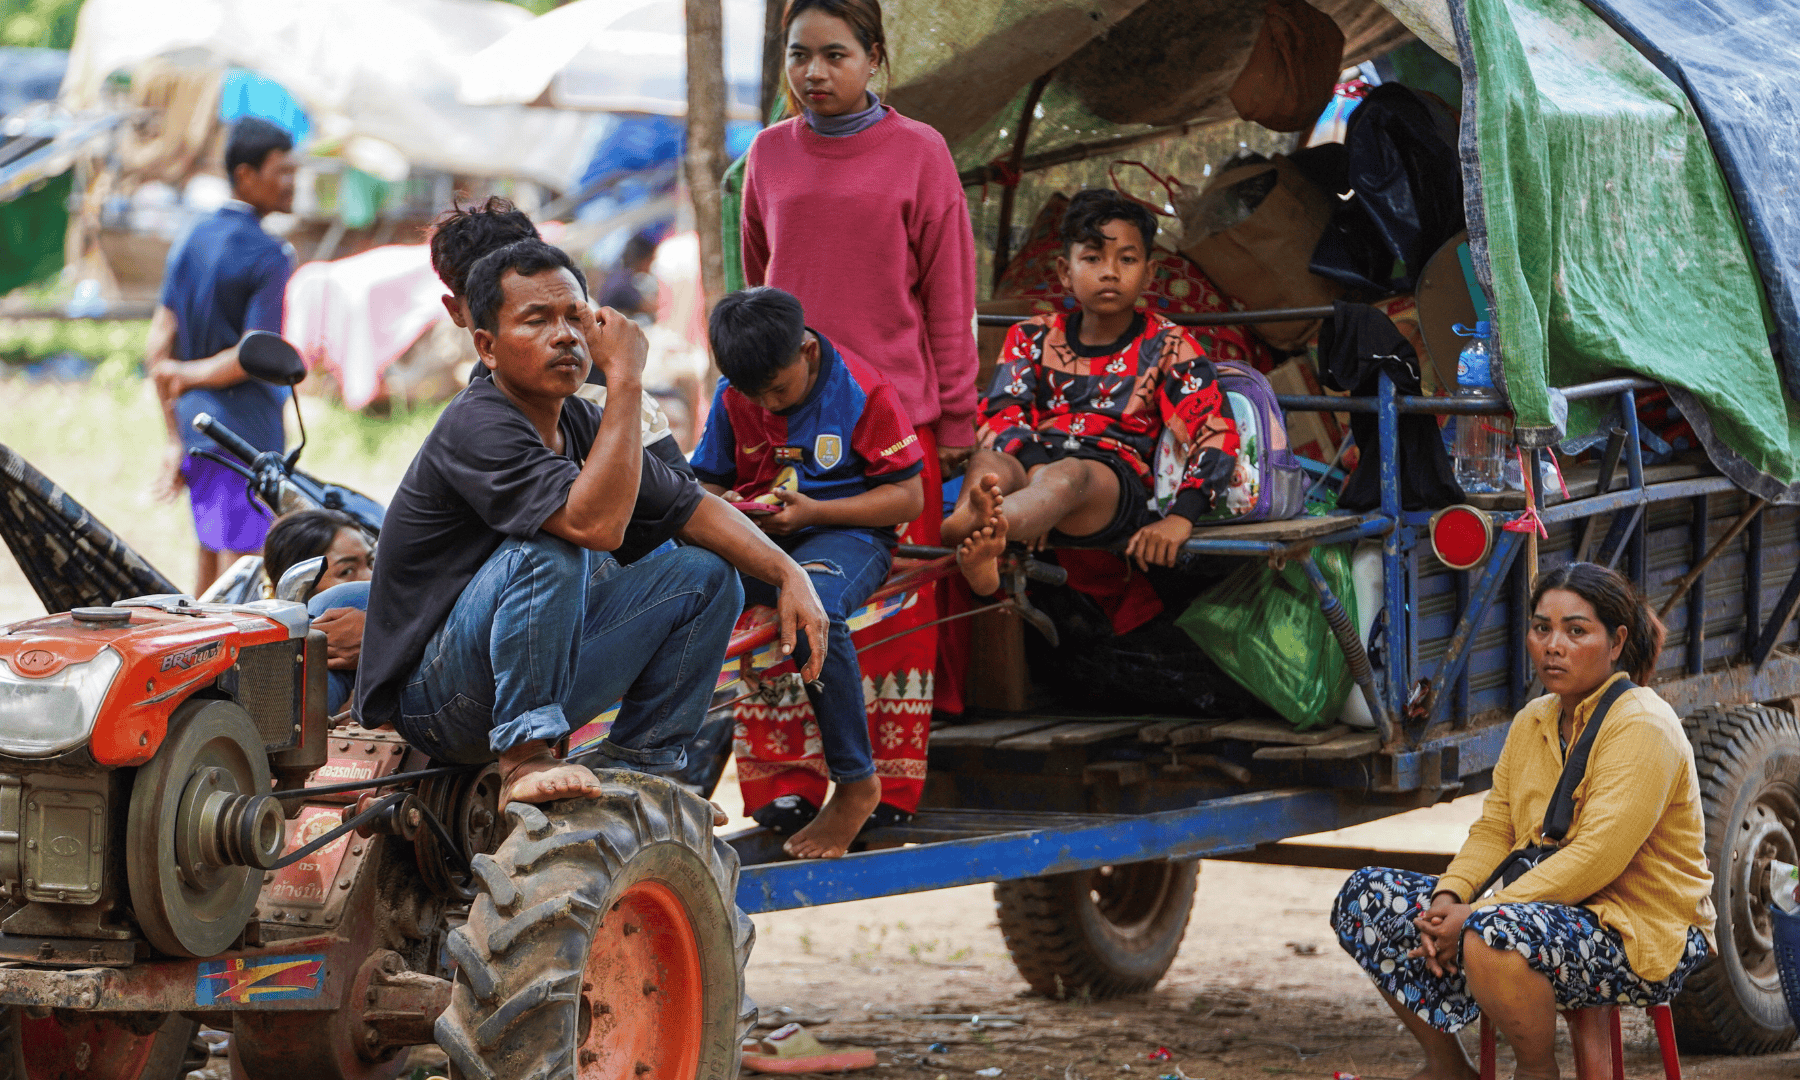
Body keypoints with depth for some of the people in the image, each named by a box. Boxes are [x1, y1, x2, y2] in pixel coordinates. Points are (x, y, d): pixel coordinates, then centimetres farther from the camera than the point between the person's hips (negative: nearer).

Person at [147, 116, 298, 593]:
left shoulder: (189, 243, 11)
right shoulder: (266, 255, -12)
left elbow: (157, 346, 10)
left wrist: (175, 439, 12)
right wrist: (192, 374, -3)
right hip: (246, 422, -7)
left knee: (209, 553, 14)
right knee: (242, 560, -5)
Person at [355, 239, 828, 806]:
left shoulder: (582, 424, 5)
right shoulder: (476, 426, -22)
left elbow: (694, 508, 11)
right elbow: (595, 523, -34)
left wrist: (788, 574, -4)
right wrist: (625, 380, -31)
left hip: (542, 668, 8)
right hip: (434, 698, -8)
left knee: (706, 578, 4)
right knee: (551, 551, -32)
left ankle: (635, 767, 7)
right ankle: (524, 760, -28)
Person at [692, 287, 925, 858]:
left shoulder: (863, 393, -7)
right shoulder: (732, 399, 7)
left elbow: (907, 497, -6)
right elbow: (706, 483, 17)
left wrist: (813, 511, -17)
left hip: (845, 533, -5)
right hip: (754, 536, 5)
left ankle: (856, 783, -25)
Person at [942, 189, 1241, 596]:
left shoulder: (1167, 346, 13)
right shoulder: (1033, 338, 19)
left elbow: (1216, 436, 2)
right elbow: (1002, 414, 4)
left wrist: (1180, 518, -18)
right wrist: (1031, 507, -19)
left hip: (1116, 480, -3)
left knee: (1069, 475, -39)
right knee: (988, 463, -33)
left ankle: (964, 531, -73)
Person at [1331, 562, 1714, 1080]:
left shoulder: (1641, 727, -14)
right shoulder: (1531, 722, 13)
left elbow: (1597, 858, -23)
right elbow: (1493, 829, 11)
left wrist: (1475, 917, -25)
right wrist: (1448, 898, -11)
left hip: (1639, 940, -9)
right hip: (1547, 915, 9)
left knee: (1492, 936, -39)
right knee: (1366, 897, 2)